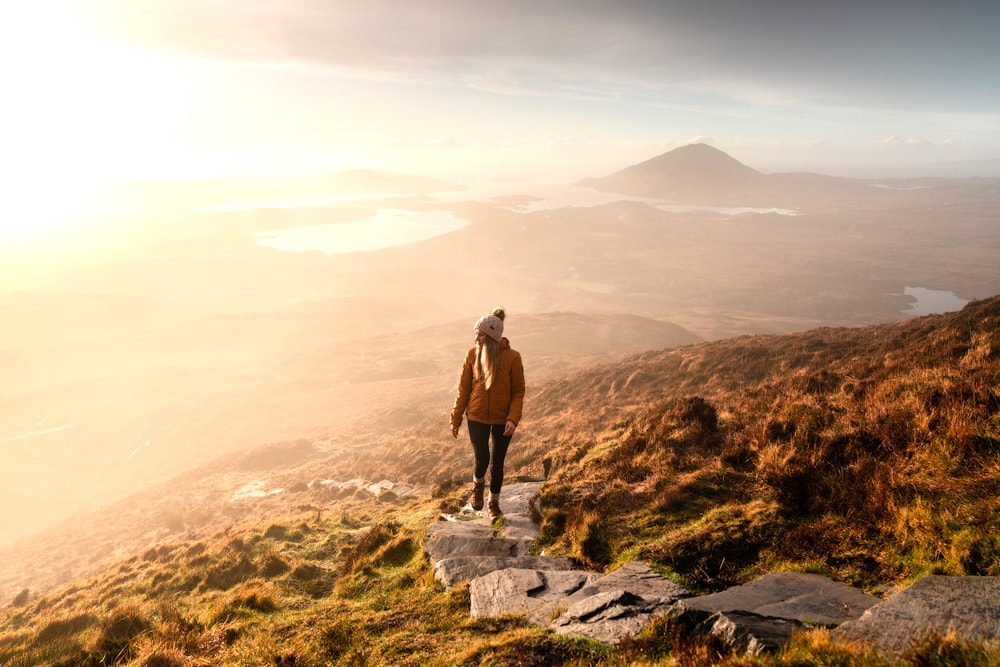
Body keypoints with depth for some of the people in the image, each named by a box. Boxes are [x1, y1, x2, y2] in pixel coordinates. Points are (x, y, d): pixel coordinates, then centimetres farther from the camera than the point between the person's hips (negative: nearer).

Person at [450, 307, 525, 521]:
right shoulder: (472, 354, -9)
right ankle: (478, 485, 29)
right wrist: (455, 419, 1)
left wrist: (513, 419, -20)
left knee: (497, 463, 9)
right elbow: (463, 389, -2)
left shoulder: (512, 357, -14)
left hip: (502, 420, 0)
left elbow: (518, 391, -7)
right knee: (482, 460, -7)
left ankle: (493, 503, 33)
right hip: (477, 418, 1)